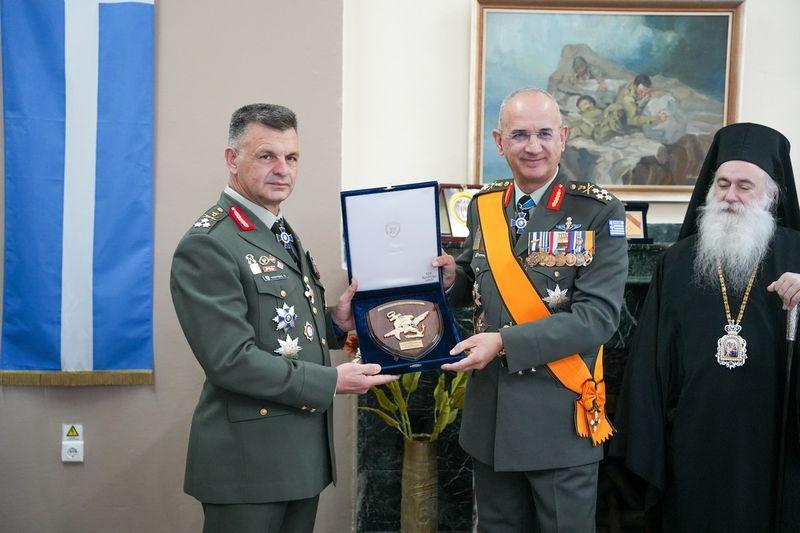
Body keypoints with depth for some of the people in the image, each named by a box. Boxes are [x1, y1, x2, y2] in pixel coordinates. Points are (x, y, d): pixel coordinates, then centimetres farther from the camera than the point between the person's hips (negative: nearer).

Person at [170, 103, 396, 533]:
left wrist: (334, 322, 2)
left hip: (305, 450, 9)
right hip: (249, 459, -9)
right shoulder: (207, 246, -16)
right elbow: (231, 360, -22)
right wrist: (331, 381, -18)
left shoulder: (282, 235, 14)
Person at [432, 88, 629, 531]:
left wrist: (505, 342, -22)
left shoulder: (598, 212, -10)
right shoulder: (482, 207, 6)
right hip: (490, 416, 5)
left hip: (561, 422, -4)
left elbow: (598, 315, -17)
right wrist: (451, 276, -5)